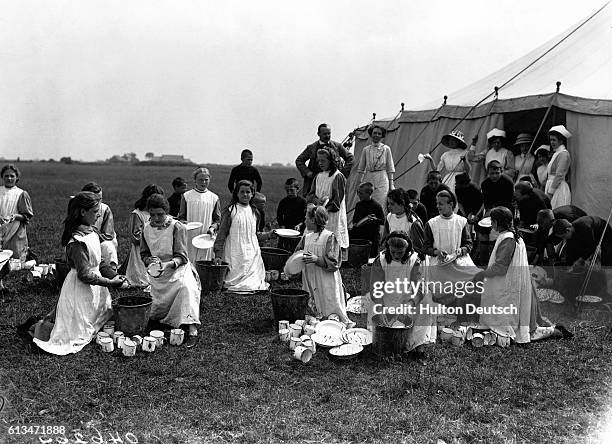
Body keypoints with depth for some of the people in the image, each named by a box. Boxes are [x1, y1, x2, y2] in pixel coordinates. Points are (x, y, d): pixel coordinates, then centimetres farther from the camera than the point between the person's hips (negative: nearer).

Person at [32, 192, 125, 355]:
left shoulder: (91, 232, 4)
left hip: (95, 284, 9)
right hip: (80, 289, -9)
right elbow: (85, 275, -24)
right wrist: (110, 282, -19)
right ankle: (37, 325, 17)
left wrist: (115, 275, -1)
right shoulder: (78, 241, -25)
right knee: (80, 333, 1)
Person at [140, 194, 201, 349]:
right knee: (156, 316, 0)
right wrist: (150, 260, -12)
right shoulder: (147, 228, 3)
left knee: (186, 287, -35)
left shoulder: (177, 227, -12)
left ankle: (192, 331, -39)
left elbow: (181, 257, -14)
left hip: (178, 268, -4)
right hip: (157, 274, 5)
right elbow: (143, 254, 11)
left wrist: (167, 264, -33)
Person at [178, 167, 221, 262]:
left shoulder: (214, 198, 8)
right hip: (189, 238, -1)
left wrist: (212, 228, -10)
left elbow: (217, 220, 9)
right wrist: (184, 223, -12)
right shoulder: (187, 196, 6)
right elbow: (181, 217, 9)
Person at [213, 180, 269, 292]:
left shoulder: (254, 212, 11)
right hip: (235, 255, -4)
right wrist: (218, 255, -11)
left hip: (252, 254, 4)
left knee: (253, 285, -6)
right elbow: (221, 234, -5)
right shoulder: (230, 211, -4)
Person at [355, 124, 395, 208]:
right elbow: (361, 168, 13)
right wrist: (360, 182, 6)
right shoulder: (366, 150, 9)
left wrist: (391, 184, 2)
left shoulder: (386, 149, 6)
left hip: (381, 180, -1)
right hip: (368, 179, 2)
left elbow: (390, 168, 7)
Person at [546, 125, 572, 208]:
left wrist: (550, 192, -15)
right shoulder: (556, 153, 18)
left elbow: (559, 175, -15)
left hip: (559, 188, -9)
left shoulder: (563, 154, -10)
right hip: (552, 187, 9)